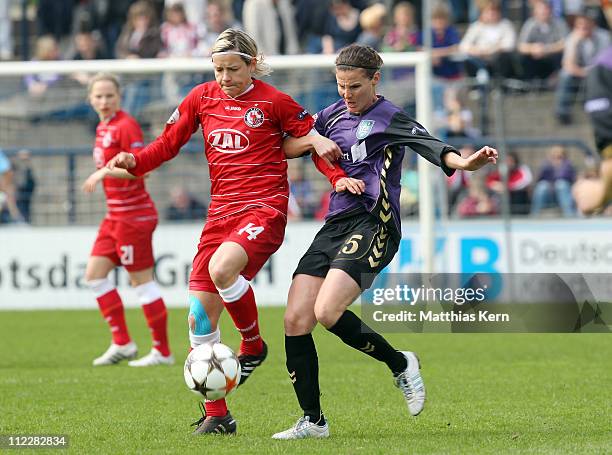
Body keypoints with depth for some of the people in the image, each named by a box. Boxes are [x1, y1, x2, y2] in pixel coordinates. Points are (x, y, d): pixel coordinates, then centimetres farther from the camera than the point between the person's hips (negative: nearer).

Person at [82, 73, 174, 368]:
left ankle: (162, 352, 4)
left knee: (141, 281, -4)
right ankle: (122, 343, 12)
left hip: (133, 216, -10)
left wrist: (103, 172, -29)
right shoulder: (103, 128, 13)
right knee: (94, 274, 7)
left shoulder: (126, 126, -14)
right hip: (115, 215, 10)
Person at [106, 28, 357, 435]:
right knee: (200, 318, -2)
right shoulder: (202, 98, 9)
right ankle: (216, 415, 9)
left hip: (265, 208, -5)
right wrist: (133, 161, -4)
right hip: (222, 212, 5)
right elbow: (168, 143, 14)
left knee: (222, 267, -35)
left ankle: (253, 345, -7)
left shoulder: (274, 102, -3)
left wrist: (338, 178, -11)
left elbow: (313, 140, 5)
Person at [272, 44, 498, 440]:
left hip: (373, 225, -7)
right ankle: (313, 421, 5)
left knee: (327, 312, -24)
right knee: (296, 320, -5)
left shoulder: (391, 118, -3)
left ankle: (400, 364, 0)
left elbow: (430, 146, -18)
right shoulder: (333, 115, 16)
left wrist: (464, 163, -39)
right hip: (335, 226, 7)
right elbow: (286, 148, 25)